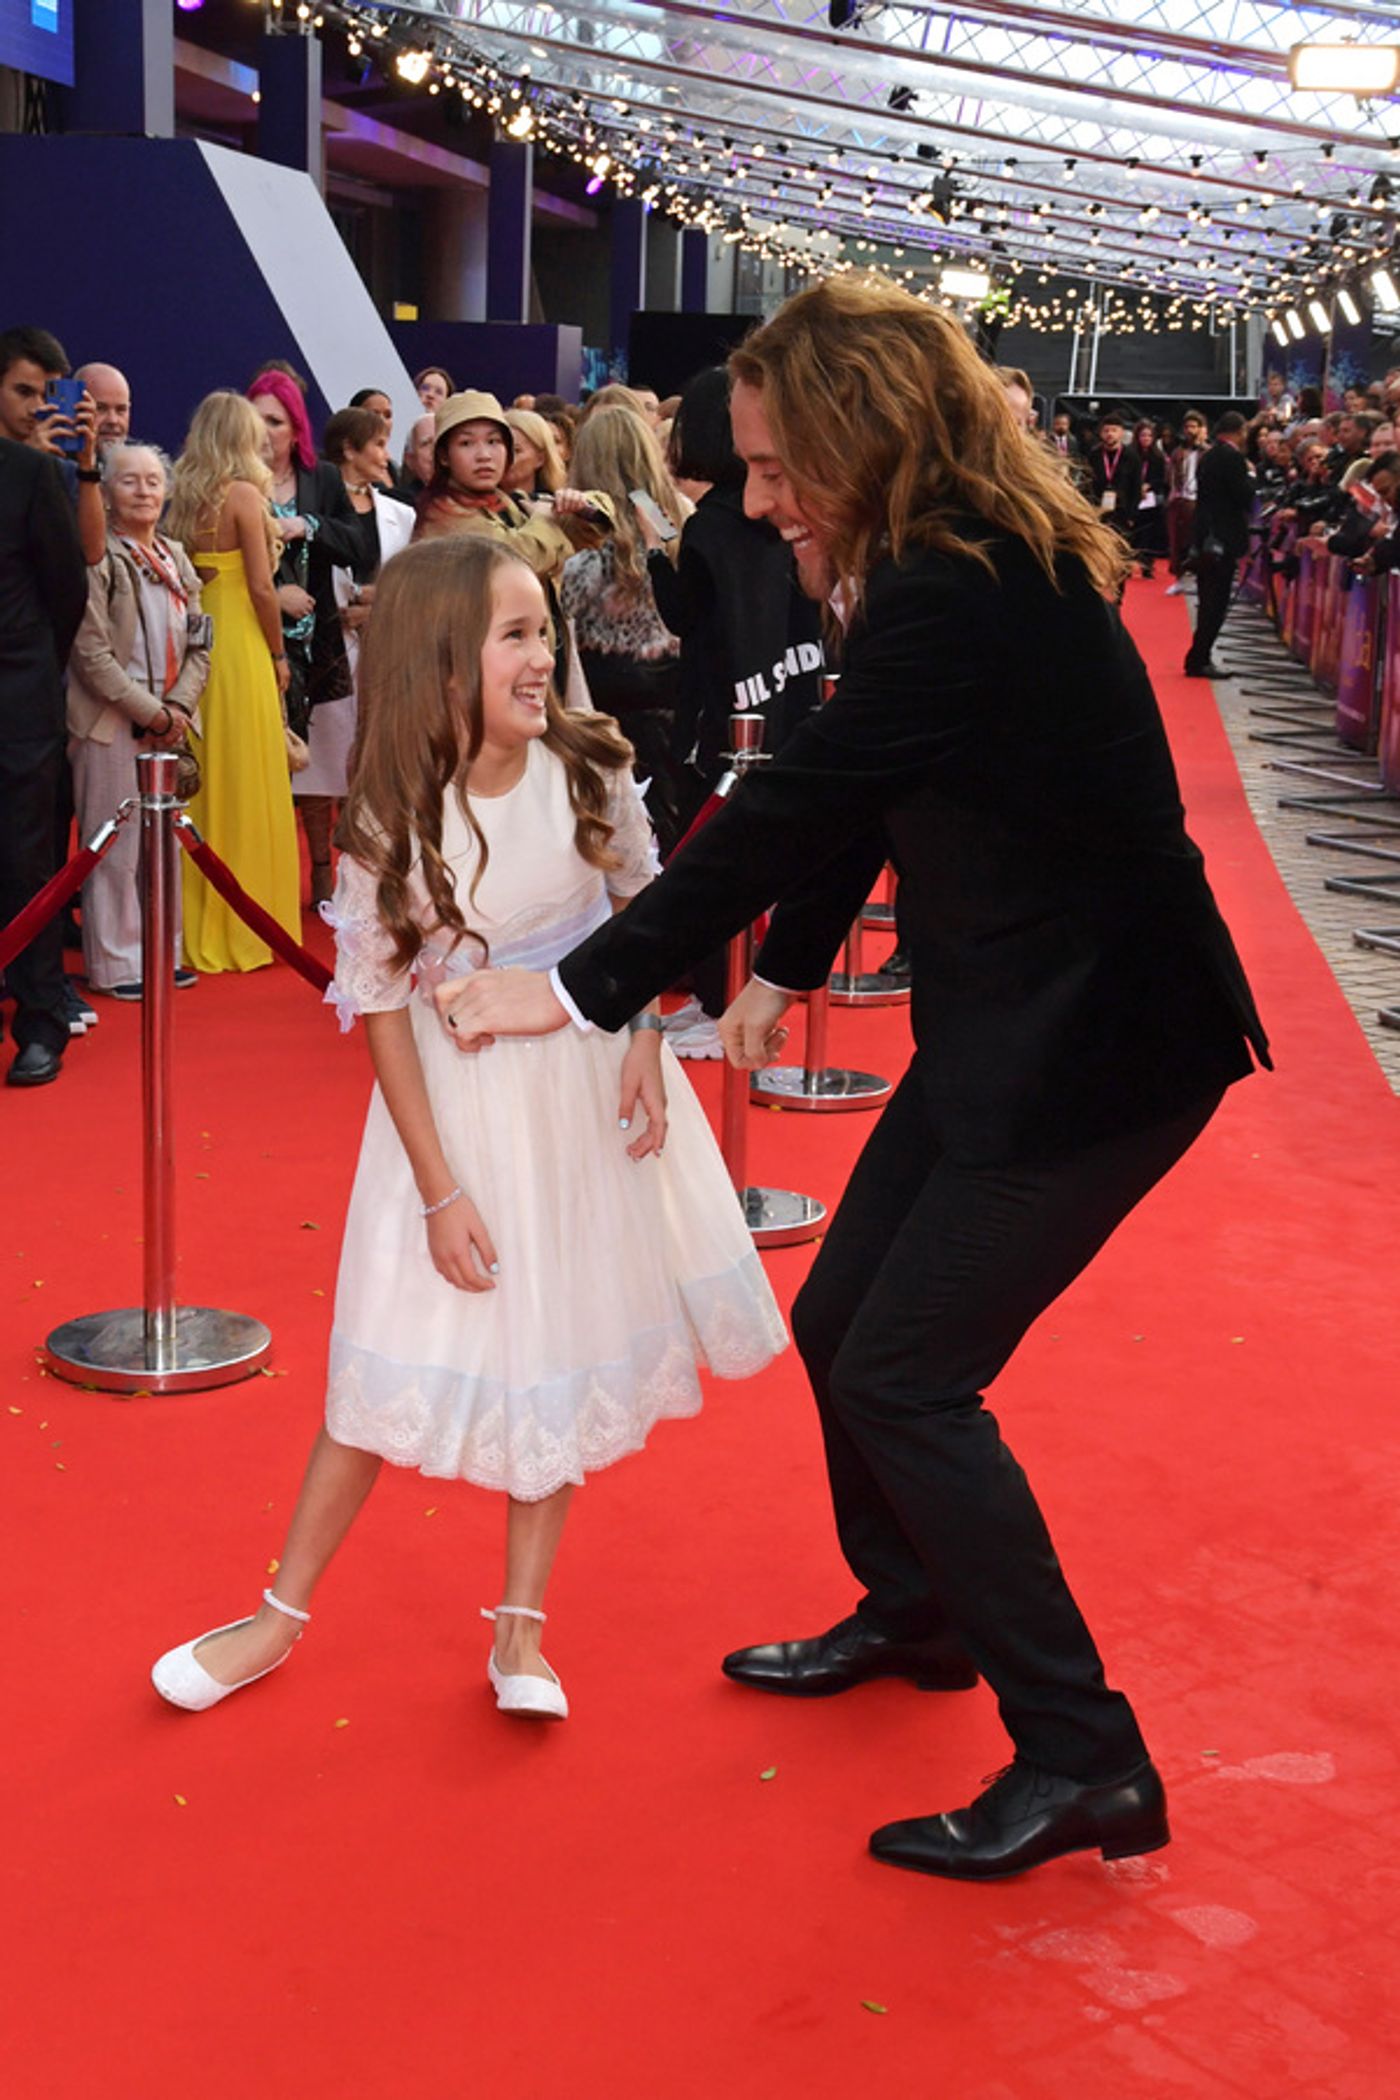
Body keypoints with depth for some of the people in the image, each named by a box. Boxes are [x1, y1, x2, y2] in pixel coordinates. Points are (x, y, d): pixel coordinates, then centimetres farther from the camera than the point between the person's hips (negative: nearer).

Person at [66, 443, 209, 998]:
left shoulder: (175, 558, 12)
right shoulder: (98, 557, -9)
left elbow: (198, 646, 11)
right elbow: (92, 653, -14)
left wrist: (178, 707, -5)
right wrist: (150, 712, -14)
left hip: (168, 724, 6)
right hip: (112, 724, -6)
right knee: (116, 848, -1)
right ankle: (114, 964, 7)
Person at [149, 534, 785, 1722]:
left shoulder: (588, 771, -10)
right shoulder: (390, 825, -17)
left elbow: (645, 902, 7)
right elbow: (382, 1005, -11)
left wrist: (647, 1046, -6)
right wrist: (440, 1191, -12)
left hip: (591, 1084, 3)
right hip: (457, 1097, -3)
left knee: (564, 1352, 8)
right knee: (394, 1360, 2)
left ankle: (521, 1626, 22)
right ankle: (284, 1612, 20)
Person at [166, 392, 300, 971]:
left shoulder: (182, 495, 7)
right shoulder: (244, 495, -9)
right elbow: (261, 587, -12)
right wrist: (278, 653, -2)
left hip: (193, 642, 6)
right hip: (240, 646, -6)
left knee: (201, 785, 12)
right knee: (247, 786, 2)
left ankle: (197, 925, 20)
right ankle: (246, 927, 8)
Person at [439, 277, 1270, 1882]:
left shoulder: (962, 597, -24)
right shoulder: (947, 569, 6)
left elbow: (788, 809, -23)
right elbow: (849, 801, 15)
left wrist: (580, 990, -16)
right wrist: (785, 969, 15)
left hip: (1096, 1047, -9)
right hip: (1002, 1029, 9)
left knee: (906, 1379, -7)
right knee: (839, 1327, 15)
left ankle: (1084, 1764, 4)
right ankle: (917, 1614, 38)